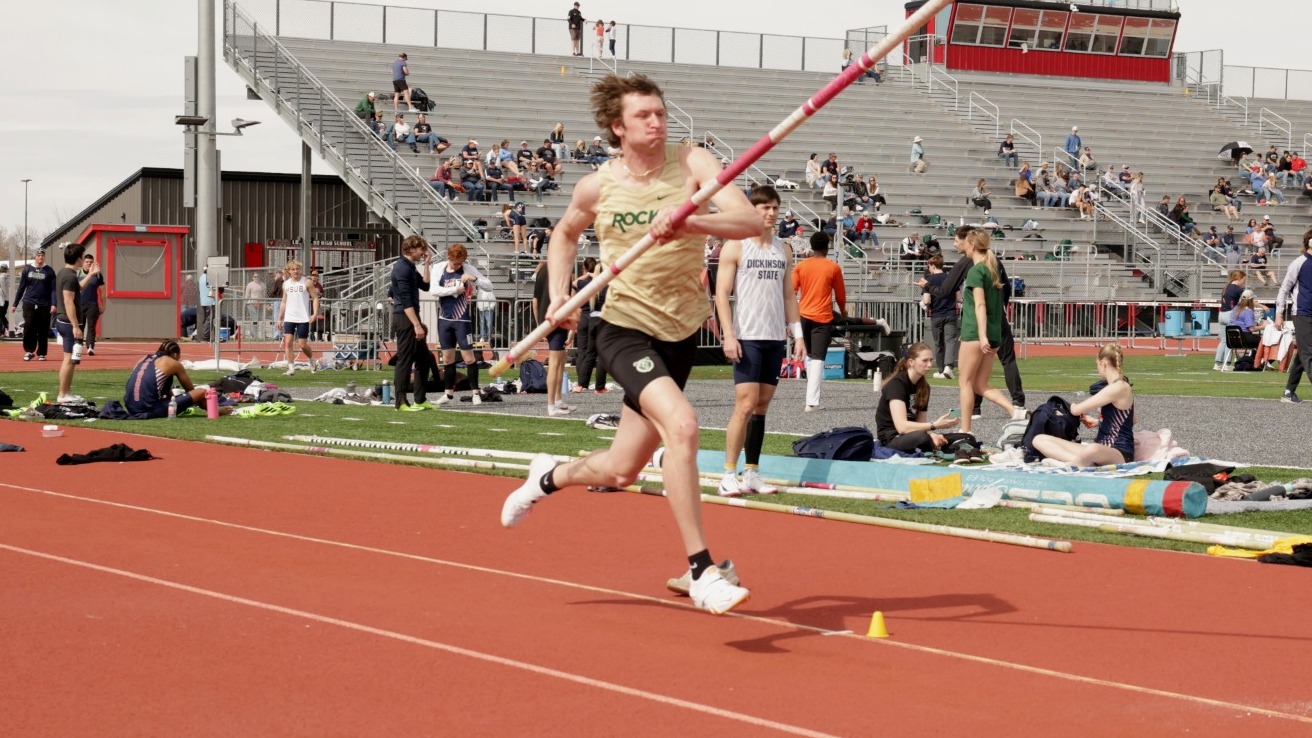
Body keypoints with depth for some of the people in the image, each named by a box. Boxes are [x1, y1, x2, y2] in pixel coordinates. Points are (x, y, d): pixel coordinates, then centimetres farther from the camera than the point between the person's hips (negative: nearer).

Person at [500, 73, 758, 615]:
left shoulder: (693, 164, -9)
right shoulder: (597, 187, -6)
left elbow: (749, 221, -23)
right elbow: (565, 234, 17)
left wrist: (690, 222, -40)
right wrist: (558, 296, 3)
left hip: (681, 333, 3)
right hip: (626, 329, -3)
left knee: (620, 473, 13)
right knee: (680, 424, -30)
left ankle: (549, 478, 47)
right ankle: (701, 573, -26)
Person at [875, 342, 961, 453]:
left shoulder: (924, 386, 7)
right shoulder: (896, 384, -16)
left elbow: (921, 423, 5)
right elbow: (902, 426, -27)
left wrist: (931, 434, -18)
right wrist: (935, 425, -32)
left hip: (909, 436, 7)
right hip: (891, 439, -7)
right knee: (921, 437, -37)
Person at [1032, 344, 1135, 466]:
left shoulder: (1118, 388, -13)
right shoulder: (1117, 386, 16)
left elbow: (1076, 410, -12)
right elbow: (1132, 420, 31)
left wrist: (1072, 406, 12)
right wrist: (1098, 422, 28)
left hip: (1120, 453, -11)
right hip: (1102, 448, 11)